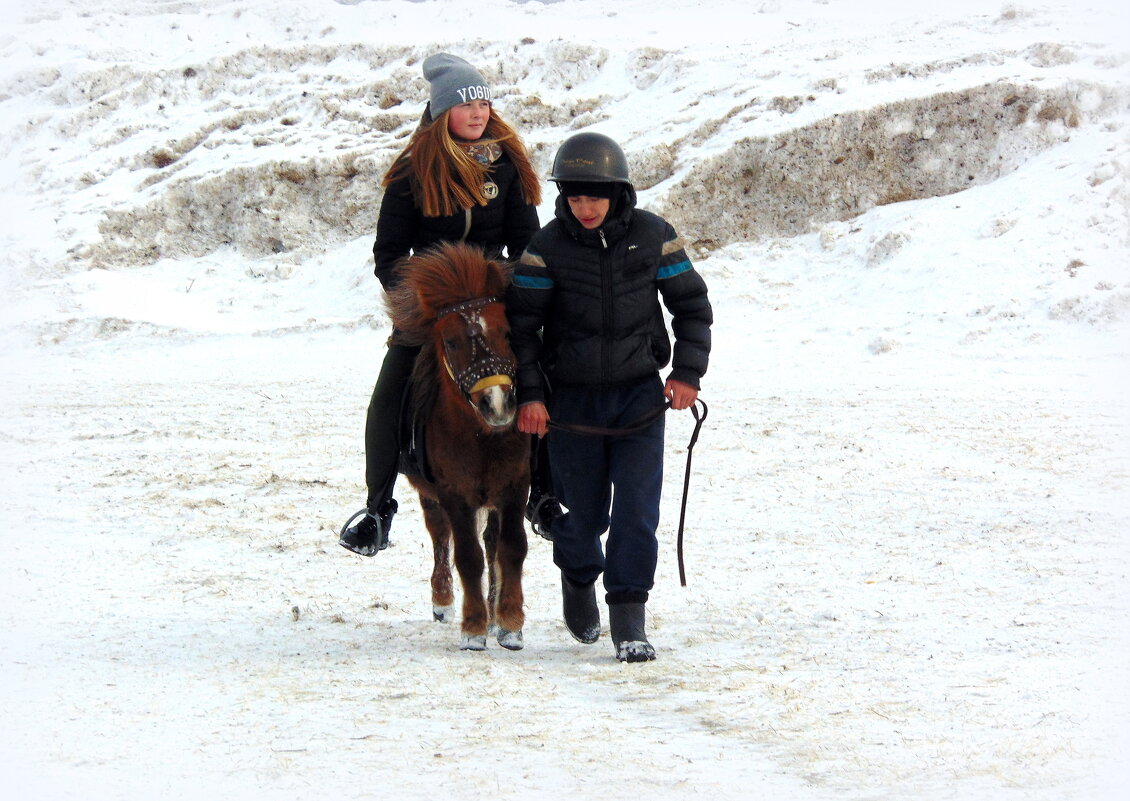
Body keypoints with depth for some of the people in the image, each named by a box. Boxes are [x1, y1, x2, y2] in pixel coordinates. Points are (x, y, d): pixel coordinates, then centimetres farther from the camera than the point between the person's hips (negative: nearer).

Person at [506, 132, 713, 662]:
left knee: (637, 507, -10)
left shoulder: (653, 237, -3)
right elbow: (521, 324, 0)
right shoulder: (547, 248, -5)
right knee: (583, 512, 8)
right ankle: (578, 578, 40)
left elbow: (692, 305, 7)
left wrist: (688, 372, -3)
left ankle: (629, 619, -6)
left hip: (640, 394, 0)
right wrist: (529, 393, -9)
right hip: (572, 398, 0)